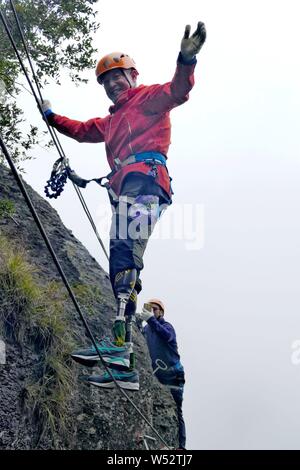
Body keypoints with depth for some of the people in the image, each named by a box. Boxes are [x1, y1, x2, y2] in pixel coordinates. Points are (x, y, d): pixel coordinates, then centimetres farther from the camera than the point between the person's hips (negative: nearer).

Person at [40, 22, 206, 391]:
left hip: (143, 176, -9)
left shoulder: (148, 98, 12)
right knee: (121, 269, 1)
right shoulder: (111, 121, 37)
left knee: (125, 256, -27)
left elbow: (177, 91, -8)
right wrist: (51, 118, 51)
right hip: (124, 191, 9)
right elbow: (82, 131, 53)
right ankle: (125, 367, -2)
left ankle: (119, 344, -39)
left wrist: (186, 61, -26)